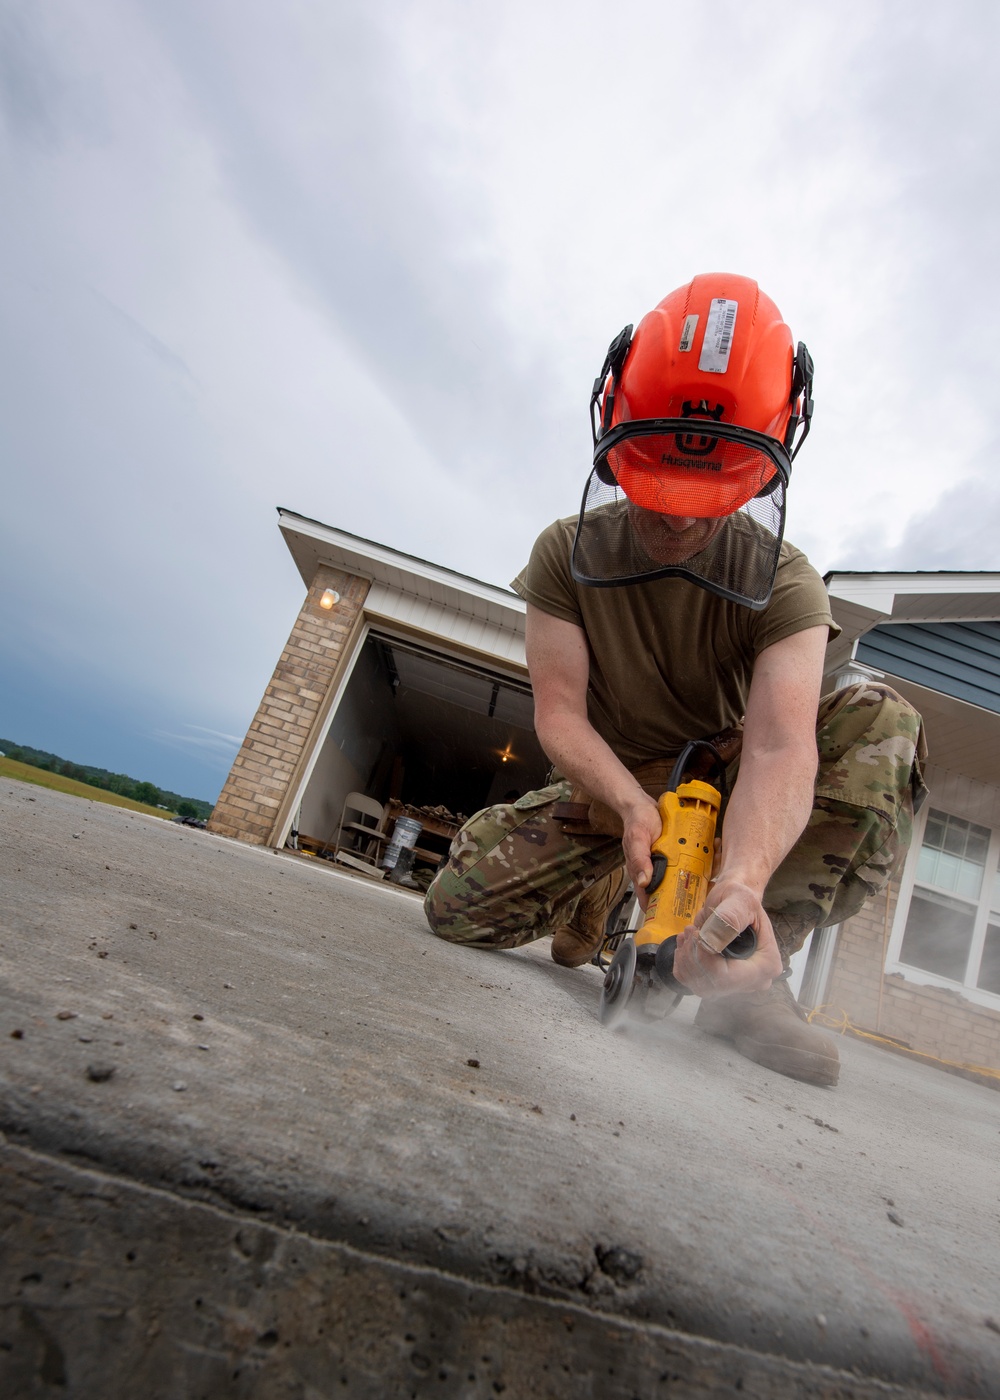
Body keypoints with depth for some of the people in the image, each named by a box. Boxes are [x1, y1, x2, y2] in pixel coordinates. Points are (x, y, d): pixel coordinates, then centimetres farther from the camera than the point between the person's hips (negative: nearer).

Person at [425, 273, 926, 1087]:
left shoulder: (784, 583, -18)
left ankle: (741, 969, -28)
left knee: (883, 724, -27)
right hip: (611, 786, 1)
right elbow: (559, 716, -19)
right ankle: (598, 893, 18)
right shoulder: (568, 554, -14)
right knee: (457, 908, -13)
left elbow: (779, 746, -33)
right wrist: (633, 807, -38)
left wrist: (743, 878, -52)